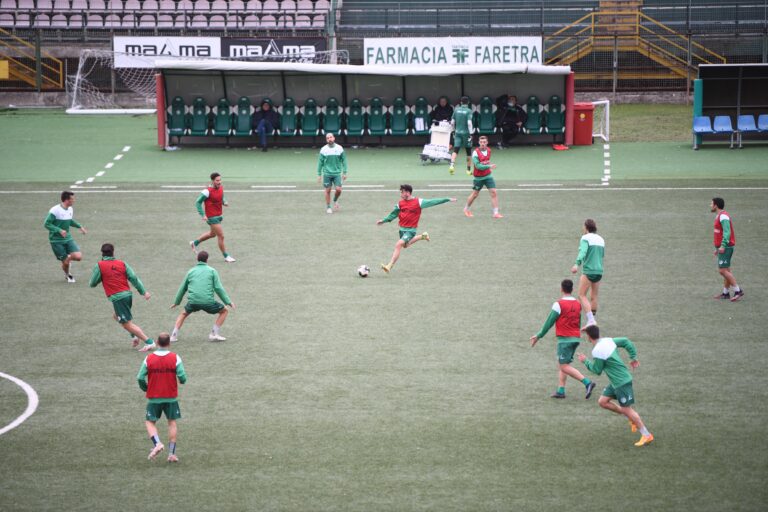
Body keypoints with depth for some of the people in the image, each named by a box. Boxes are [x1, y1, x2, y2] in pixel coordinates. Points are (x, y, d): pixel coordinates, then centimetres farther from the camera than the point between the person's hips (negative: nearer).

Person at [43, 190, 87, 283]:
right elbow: (46, 224, -17)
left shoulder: (70, 209, 4)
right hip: (56, 240, -6)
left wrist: (79, 226, 8)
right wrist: (59, 230, -27)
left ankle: (68, 258, 21)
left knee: (78, 256, -13)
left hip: (68, 238, 6)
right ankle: (68, 275, 30)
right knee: (66, 263, -4)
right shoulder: (55, 210, -18)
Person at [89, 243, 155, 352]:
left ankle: (149, 342, -10)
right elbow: (134, 278, 2)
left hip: (117, 298, -6)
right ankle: (135, 336, 15)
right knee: (118, 316, 29)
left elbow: (92, 284, 1)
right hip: (128, 294, 6)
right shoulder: (122, 263, 7)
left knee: (127, 324, -2)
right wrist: (144, 291, 5)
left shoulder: (99, 266, -4)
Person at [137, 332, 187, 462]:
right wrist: (181, 381, 10)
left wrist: (146, 389, 11)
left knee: (150, 422, 10)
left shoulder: (149, 359, -6)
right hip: (171, 397, 0)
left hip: (154, 398, 0)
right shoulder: (175, 358, -8)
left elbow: (140, 378, -8)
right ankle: (172, 453, 7)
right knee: (172, 422, 11)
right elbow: (182, 377, -14)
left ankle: (157, 444, -15)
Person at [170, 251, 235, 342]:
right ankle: (214, 334, 7)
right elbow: (218, 288, -1)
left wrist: (176, 302, 37)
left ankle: (174, 335, 17)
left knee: (183, 314, 30)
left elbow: (182, 289, 23)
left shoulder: (191, 272, 15)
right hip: (208, 301, -3)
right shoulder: (212, 271, 6)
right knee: (224, 311, 19)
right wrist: (228, 302, 5)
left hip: (193, 301, 3)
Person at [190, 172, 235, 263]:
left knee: (212, 233, 25)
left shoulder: (221, 188, 0)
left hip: (219, 215, 9)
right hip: (212, 217, -9)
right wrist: (203, 215, -24)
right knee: (221, 236, -5)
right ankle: (226, 256, 8)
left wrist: (224, 202, -4)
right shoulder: (208, 191, -22)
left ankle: (195, 243, 44)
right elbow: (198, 202, -16)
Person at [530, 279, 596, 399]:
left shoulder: (559, 304, -12)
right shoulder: (578, 304, 9)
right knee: (561, 364, 14)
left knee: (565, 366, -6)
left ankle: (587, 382, -19)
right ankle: (560, 390, 7)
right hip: (576, 338, 7)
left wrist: (539, 336, 2)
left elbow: (549, 322, -7)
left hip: (565, 339, -7)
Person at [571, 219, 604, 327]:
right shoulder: (601, 239, 12)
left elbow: (583, 252, -26)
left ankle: (591, 320, -16)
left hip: (588, 271, -7)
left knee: (582, 296, -3)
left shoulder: (585, 238, -8)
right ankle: (592, 321, 18)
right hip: (599, 271, 7)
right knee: (594, 297, 13)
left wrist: (577, 264, -40)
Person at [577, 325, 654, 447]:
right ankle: (631, 418, 19)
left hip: (622, 382, -10)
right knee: (602, 401, 12)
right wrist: (633, 357, 13)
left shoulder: (597, 351, -21)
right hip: (616, 382, 10)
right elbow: (626, 342, 11)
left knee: (626, 409, -3)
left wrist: (585, 361, 3)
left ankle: (647, 435, 2)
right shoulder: (608, 341, 5)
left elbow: (597, 370, -12)